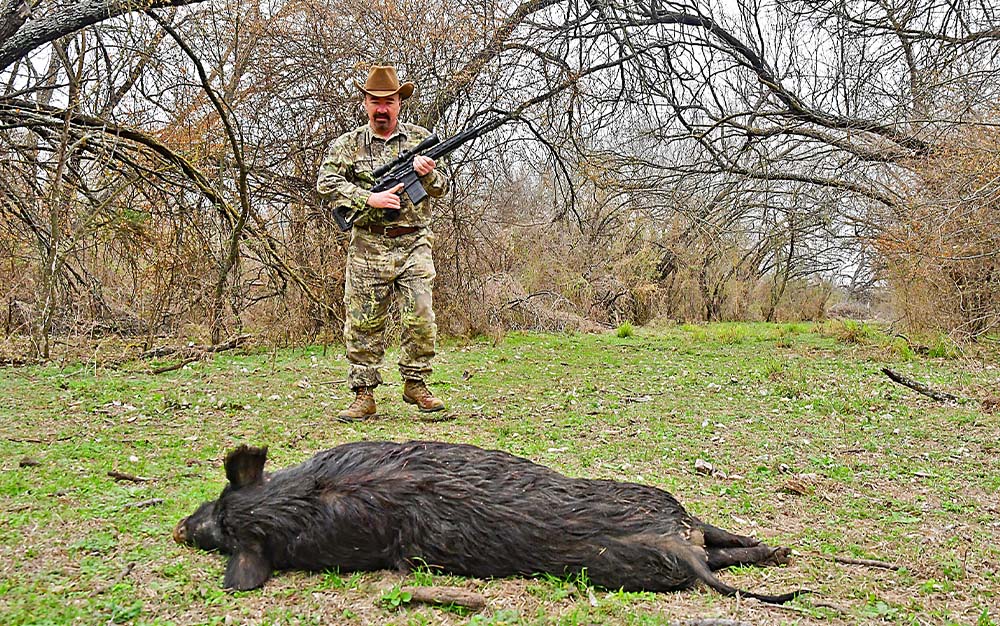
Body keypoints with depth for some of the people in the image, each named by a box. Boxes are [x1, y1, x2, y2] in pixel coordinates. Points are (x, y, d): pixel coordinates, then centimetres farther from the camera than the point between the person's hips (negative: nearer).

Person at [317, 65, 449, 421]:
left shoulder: (420, 139, 10)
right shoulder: (348, 145, 7)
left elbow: (442, 187, 11)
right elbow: (326, 183, -4)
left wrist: (429, 174, -13)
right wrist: (369, 199, -16)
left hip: (413, 245, 1)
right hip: (368, 247, 0)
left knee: (421, 318, -6)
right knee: (363, 323, 1)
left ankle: (415, 385, 11)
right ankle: (364, 396, 8)